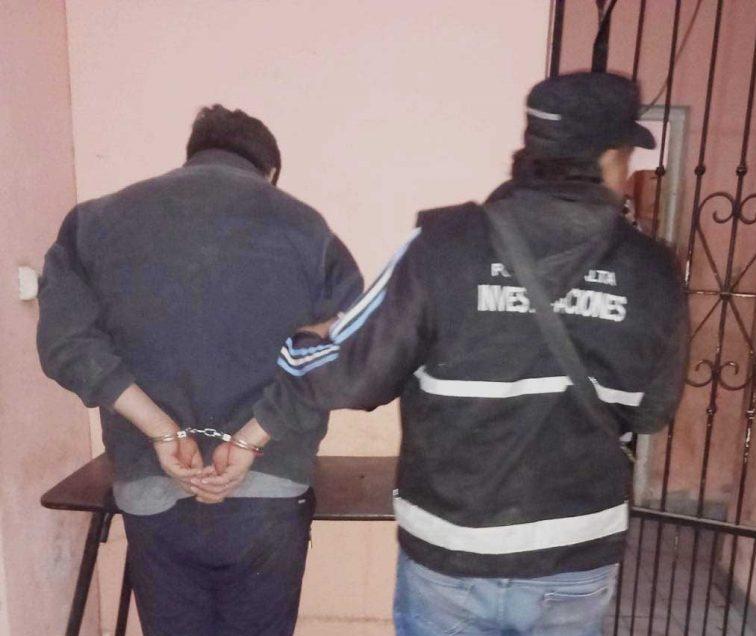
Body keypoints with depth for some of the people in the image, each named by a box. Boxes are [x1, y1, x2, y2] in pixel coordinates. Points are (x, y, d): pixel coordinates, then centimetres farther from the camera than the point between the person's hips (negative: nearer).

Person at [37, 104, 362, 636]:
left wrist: (162, 432, -11)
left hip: (152, 493, 2)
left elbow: (68, 340, -6)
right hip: (269, 494, -1)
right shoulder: (301, 225, -1)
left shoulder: (96, 222, 4)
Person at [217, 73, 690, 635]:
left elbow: (351, 364, -16)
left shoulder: (446, 245, -17)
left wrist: (249, 435, -3)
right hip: (578, 561, 2)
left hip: (450, 557, -2)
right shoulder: (651, 272, -8)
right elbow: (651, 412, 3)